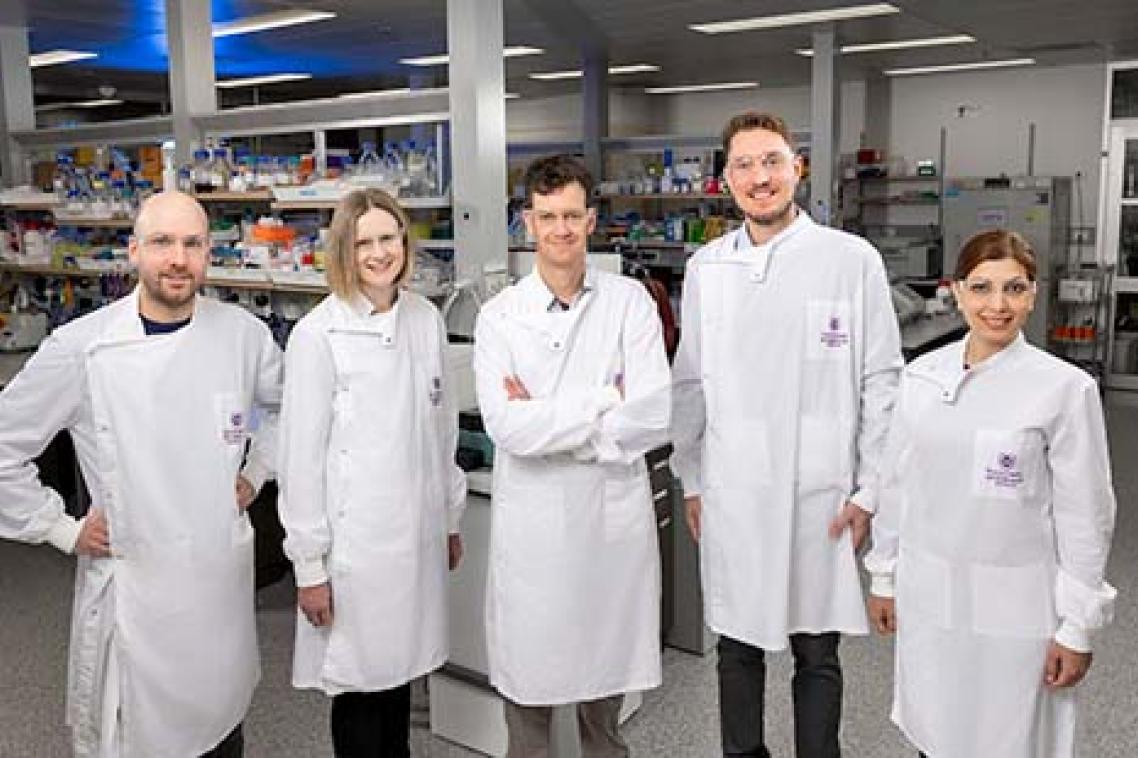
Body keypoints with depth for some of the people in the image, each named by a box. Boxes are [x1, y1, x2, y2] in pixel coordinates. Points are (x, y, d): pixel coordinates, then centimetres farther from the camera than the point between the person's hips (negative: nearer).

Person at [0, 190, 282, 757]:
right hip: (130, 582, -3)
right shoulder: (80, 348, -13)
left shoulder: (244, 334, -5)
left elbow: (284, 405, 15)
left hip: (223, 572, 3)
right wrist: (63, 530, -4)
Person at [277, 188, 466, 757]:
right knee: (357, 684, 9)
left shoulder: (427, 319, 4)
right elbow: (302, 457, -10)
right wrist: (309, 565, -9)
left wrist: (451, 518, 15)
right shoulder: (318, 335, -12)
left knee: (400, 668, 18)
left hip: (418, 534, 5)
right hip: (355, 540, -4)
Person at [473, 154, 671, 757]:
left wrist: (546, 418, -13)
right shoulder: (500, 316, -3)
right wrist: (605, 399, -14)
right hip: (532, 522, -1)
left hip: (614, 518, 1)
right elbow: (507, 428, -16)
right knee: (529, 684, 12)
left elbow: (652, 418, -12)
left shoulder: (630, 302, -2)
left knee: (606, 672, 18)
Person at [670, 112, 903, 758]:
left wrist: (867, 491, -5)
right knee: (738, 648, 16)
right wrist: (691, 481, 9)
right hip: (730, 497, 3)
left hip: (819, 498, -2)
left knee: (817, 656, 12)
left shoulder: (854, 260, -5)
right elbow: (690, 384, 9)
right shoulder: (706, 266, 4)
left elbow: (881, 382, -3)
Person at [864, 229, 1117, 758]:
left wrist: (1077, 627, -5)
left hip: (1013, 605, -3)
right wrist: (884, 577, 11)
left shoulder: (1066, 388, -12)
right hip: (928, 595, 3)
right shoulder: (921, 375, 0)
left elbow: (1084, 515, -7)